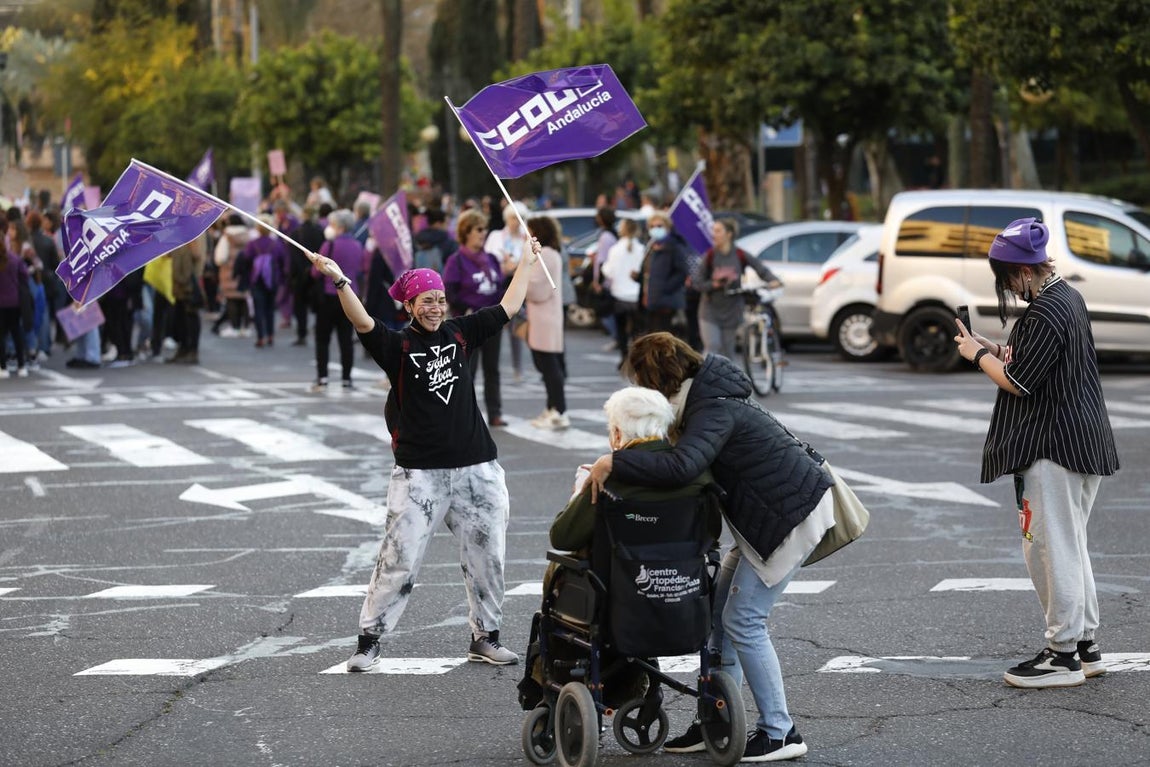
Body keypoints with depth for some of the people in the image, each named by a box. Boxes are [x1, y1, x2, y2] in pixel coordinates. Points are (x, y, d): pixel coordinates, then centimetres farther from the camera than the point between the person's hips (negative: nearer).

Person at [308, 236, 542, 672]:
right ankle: (369, 640, 3)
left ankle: (485, 637, 22)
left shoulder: (460, 334, 10)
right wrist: (339, 281, -34)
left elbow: (507, 309, 19)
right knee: (399, 560, -6)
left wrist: (527, 264, 24)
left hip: (476, 468, 4)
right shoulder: (397, 346, -3)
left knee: (487, 557, 9)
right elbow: (363, 323, -20)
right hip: (419, 472, -4)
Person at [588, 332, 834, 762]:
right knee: (721, 612, 10)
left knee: (743, 621, -9)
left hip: (792, 513, -10)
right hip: (766, 515, 10)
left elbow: (681, 467, -39)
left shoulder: (714, 411, -23)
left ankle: (780, 734, -3)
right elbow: (685, 466, 14)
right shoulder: (704, 400, 9)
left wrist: (614, 463, -36)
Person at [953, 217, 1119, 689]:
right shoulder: (1069, 298, 13)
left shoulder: (1045, 313, -20)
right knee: (1070, 547, 17)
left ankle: (1063, 655, -1)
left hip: (1053, 448, -11)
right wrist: (992, 349, 11)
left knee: (1051, 549, -5)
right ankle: (1086, 647, 22)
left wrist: (978, 355, -3)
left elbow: (1018, 382, -18)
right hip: (1084, 441, 11)